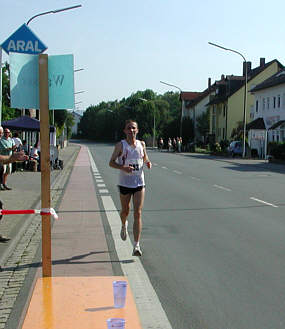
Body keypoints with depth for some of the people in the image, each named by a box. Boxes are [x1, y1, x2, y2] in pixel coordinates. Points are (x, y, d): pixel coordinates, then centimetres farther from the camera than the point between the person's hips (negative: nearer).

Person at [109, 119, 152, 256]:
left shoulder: (141, 144, 3)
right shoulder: (120, 145, -6)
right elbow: (111, 162, -3)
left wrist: (148, 163, -3)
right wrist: (123, 168, -21)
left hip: (139, 183, 1)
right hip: (124, 183, -1)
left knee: (138, 214, -8)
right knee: (125, 211, 16)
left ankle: (136, 246, -7)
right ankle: (124, 226, 53)